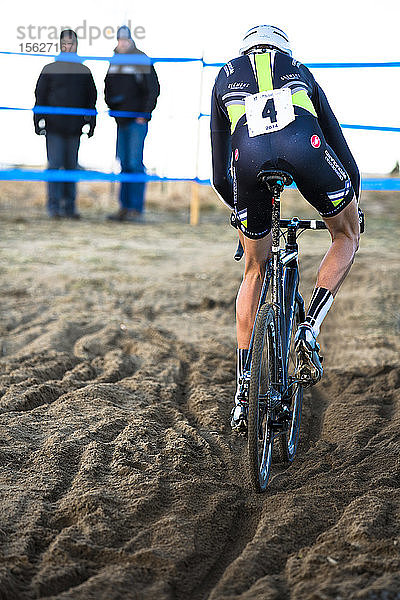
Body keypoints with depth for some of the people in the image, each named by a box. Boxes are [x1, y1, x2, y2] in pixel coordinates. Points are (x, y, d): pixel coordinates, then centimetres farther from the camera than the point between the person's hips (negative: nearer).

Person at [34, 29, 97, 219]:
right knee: (55, 165, -7)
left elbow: (91, 98, 16)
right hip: (54, 125, -2)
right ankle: (54, 206, -2)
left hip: (74, 127, 2)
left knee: (71, 166, 4)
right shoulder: (50, 69, 5)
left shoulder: (84, 71, 12)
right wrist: (39, 121, -2)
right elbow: (40, 96, 6)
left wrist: (91, 122, 9)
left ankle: (69, 206, 10)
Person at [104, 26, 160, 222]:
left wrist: (144, 114, -11)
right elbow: (108, 87, 26)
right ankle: (124, 208, 11)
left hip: (137, 120, -6)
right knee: (124, 164, 7)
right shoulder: (114, 62, 14)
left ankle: (137, 208, -8)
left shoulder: (143, 61, -5)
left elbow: (153, 90, -7)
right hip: (121, 120, 6)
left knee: (135, 163, -10)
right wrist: (111, 106, 9)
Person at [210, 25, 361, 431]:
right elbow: (336, 137, 39)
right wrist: (354, 198, 50)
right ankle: (310, 329, 5)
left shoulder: (226, 77, 34)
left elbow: (219, 171, 33)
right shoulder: (299, 70, 35)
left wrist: (239, 206, 49)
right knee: (347, 235, 27)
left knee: (254, 271, 20)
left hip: (249, 158, 1)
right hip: (304, 147, -1)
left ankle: (242, 393, 20)